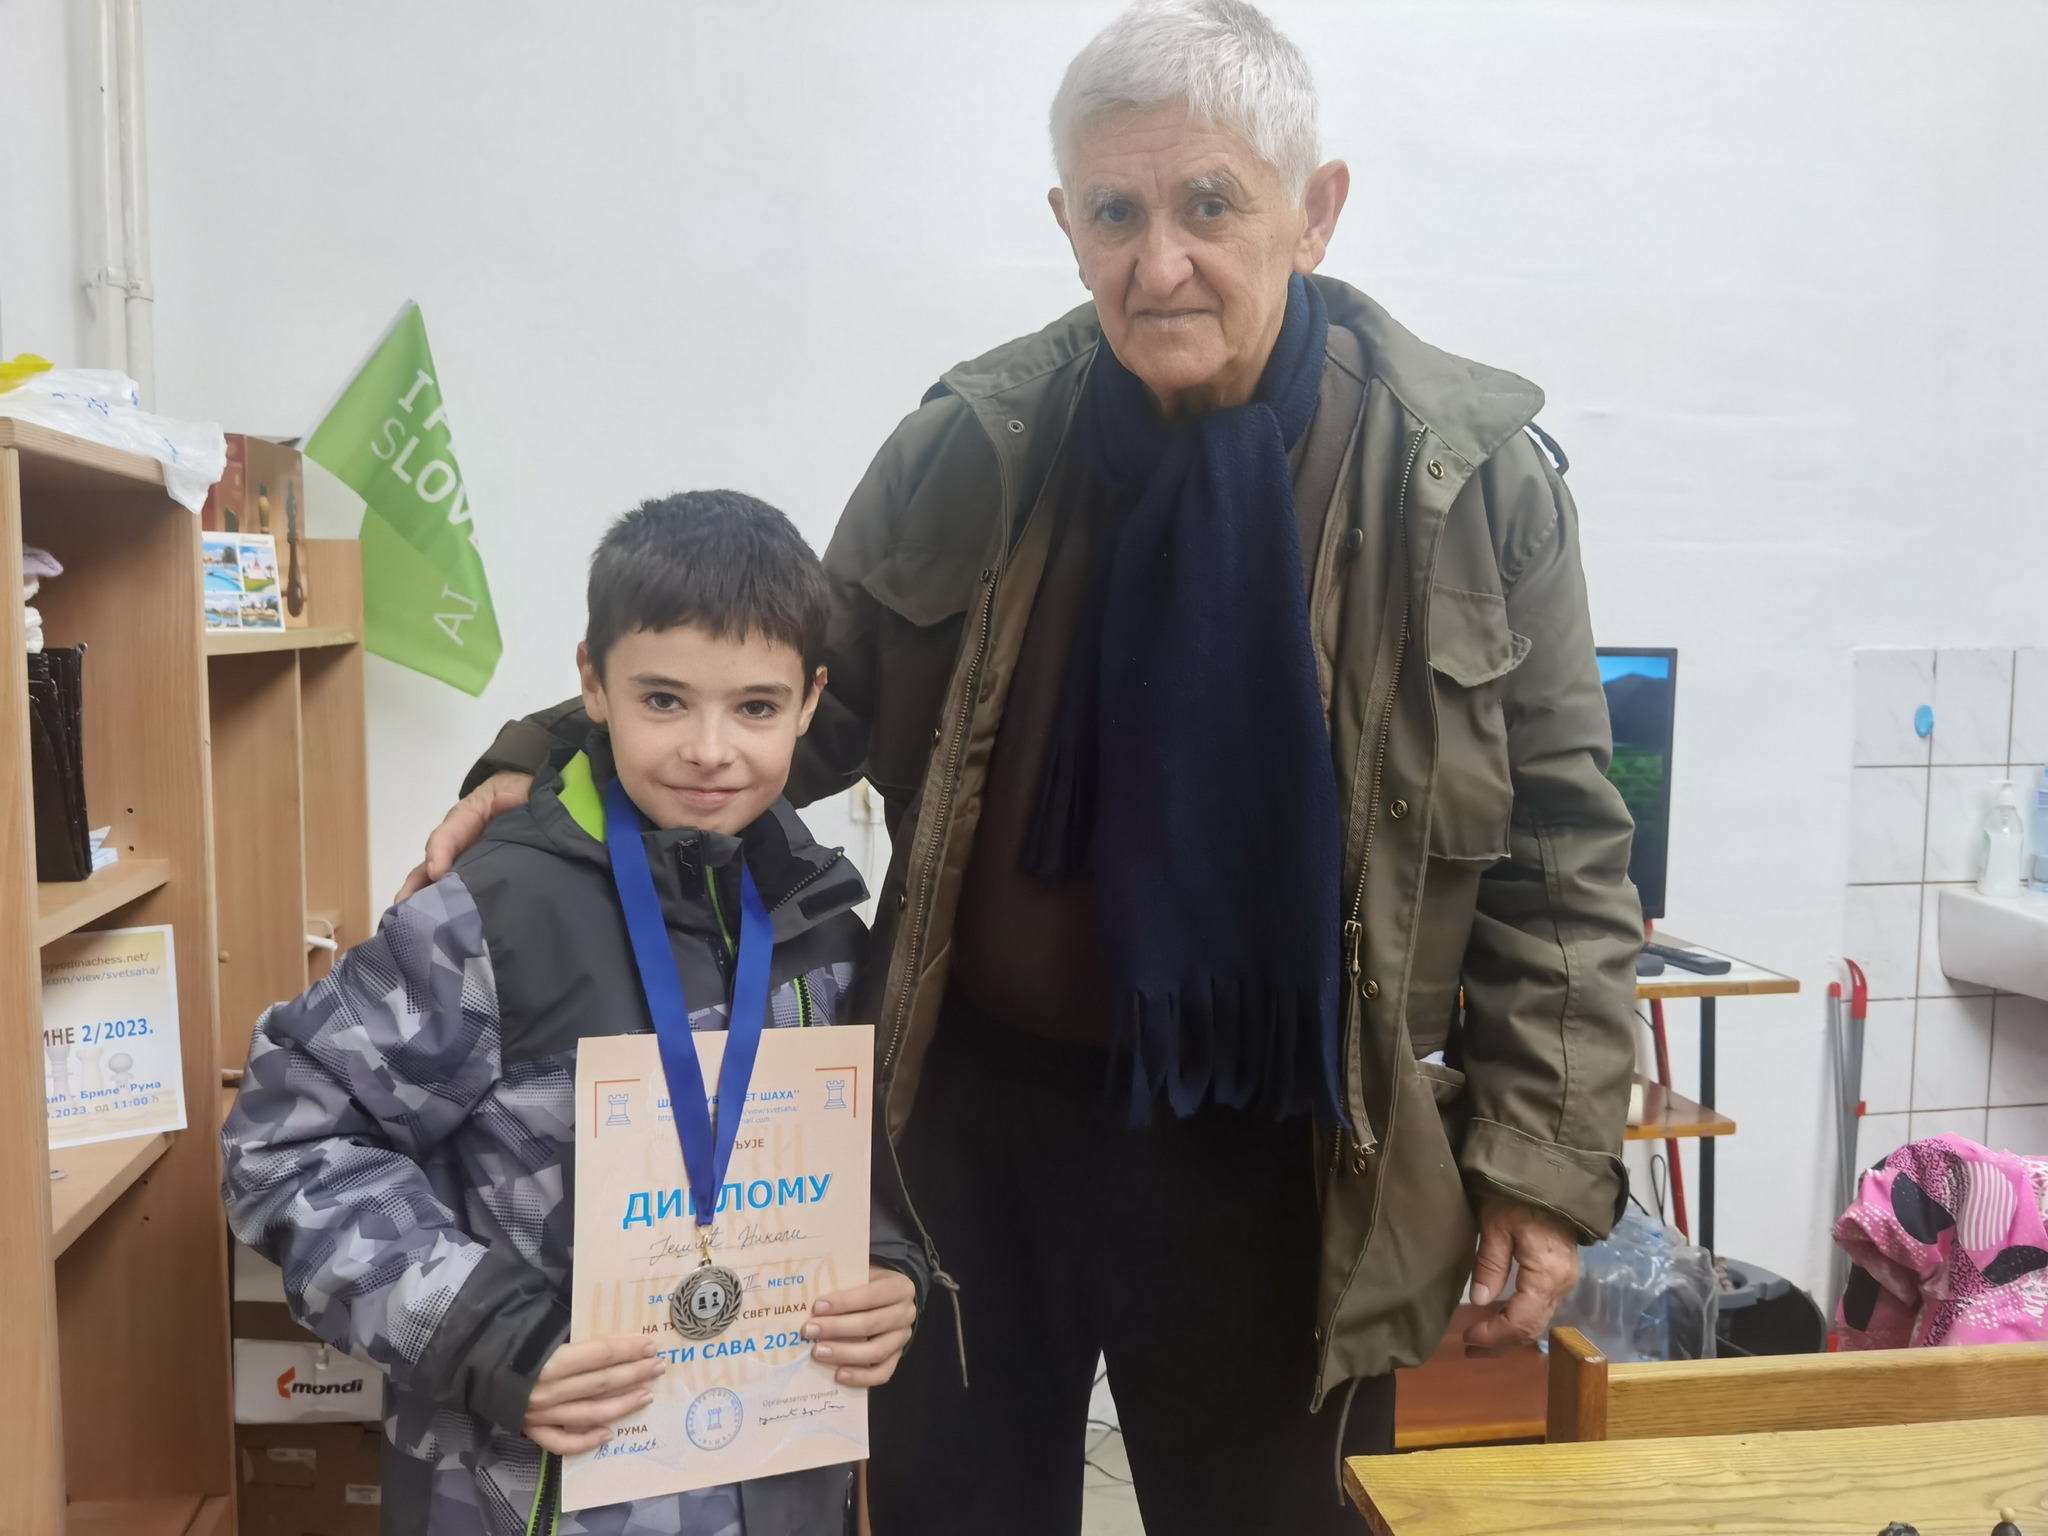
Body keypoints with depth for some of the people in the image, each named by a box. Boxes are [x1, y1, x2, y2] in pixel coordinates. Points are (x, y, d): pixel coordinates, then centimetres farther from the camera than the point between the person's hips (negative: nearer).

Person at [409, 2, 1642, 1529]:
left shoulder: (1473, 477, -8)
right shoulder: (973, 449, -4)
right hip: (980, 1110, 2)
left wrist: (1543, 1160, -6)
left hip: (1277, 1158, -1)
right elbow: (815, 691, 8)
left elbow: (1557, 854, -3)